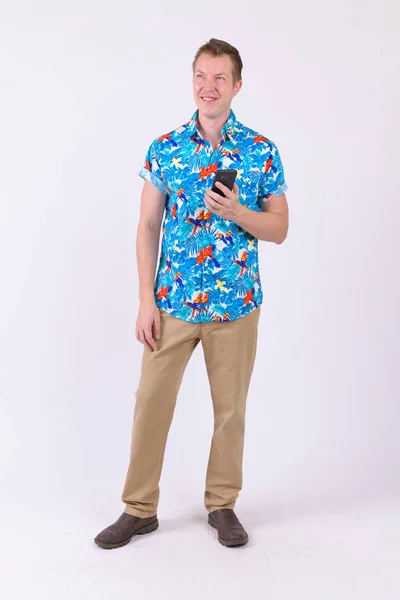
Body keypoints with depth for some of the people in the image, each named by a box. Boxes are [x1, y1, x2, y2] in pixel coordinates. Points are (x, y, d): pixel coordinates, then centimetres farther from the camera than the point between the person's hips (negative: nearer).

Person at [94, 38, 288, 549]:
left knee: (230, 407, 10)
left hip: (235, 303, 0)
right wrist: (146, 300, -4)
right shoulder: (164, 148, 1)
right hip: (172, 301, 1)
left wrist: (236, 211, -19)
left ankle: (222, 503, 28)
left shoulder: (262, 152, -1)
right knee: (151, 403, 4)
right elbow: (148, 226, 2)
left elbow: (279, 229, 1)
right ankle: (139, 509, 21)